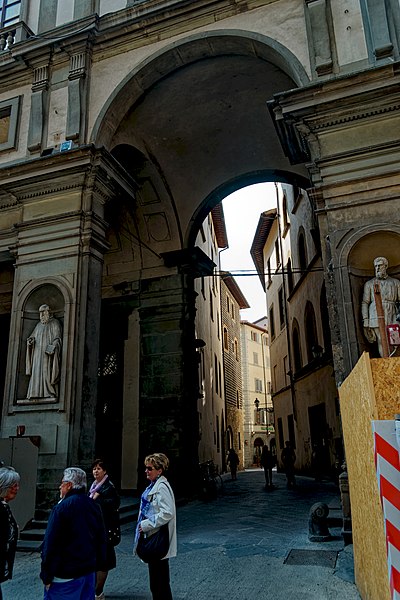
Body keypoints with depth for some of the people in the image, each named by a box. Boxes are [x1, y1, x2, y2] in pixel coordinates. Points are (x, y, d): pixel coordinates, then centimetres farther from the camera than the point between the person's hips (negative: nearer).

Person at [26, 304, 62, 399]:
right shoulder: (39, 325, 21)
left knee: (48, 372, -12)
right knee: (37, 372, -2)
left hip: (48, 353, -6)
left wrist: (53, 348, -21)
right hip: (38, 353, 6)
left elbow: (57, 338, -6)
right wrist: (30, 341, -4)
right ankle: (36, 393, -3)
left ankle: (50, 393, -12)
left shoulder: (54, 323, 2)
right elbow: (32, 336, 20)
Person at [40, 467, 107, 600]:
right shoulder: (94, 506, 5)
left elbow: (51, 544, -17)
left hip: (65, 574, -6)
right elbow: (101, 539, 11)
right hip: (90, 571, 7)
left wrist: (47, 576, -9)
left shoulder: (61, 508, -16)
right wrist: (99, 565, 18)